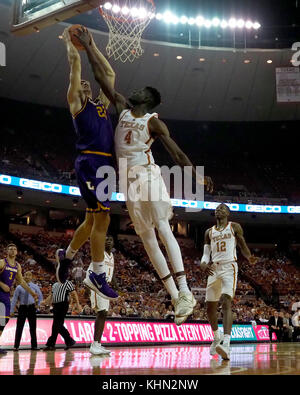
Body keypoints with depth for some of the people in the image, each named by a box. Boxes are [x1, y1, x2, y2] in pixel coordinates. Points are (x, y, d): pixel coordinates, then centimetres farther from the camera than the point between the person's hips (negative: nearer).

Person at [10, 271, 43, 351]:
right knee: (19, 327, -2)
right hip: (22, 308, -1)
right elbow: (14, 299, 2)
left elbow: (40, 297, 17)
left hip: (32, 308, 1)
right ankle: (16, 346, 3)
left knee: (33, 327, 4)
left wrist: (38, 305, 4)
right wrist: (12, 311, -2)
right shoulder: (19, 287, 2)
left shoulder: (35, 287, 5)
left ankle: (34, 346, 11)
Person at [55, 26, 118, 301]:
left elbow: (110, 74, 34)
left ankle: (66, 256, 35)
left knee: (93, 219, 15)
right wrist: (69, 41, 21)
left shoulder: (101, 104, 26)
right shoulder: (75, 102, 7)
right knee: (103, 218, -13)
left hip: (105, 164, 8)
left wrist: (93, 47, 38)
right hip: (90, 163, -8)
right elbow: (75, 62, 5)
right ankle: (97, 275, -5)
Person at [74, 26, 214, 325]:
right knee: (147, 238, 3)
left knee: (163, 230, -16)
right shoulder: (122, 108, 14)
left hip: (148, 175, -6)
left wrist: (197, 177, -16)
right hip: (128, 180, 6)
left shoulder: (153, 121, -1)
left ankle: (185, 292, -19)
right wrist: (88, 47, 17)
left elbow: (175, 152, -6)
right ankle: (176, 298, 6)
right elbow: (102, 77, 17)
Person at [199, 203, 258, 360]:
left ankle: (226, 345, -37)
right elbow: (206, 254, 13)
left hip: (229, 267, -5)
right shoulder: (209, 232, 18)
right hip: (214, 269, 5)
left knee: (226, 301, -24)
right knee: (210, 307, 9)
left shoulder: (235, 227, 9)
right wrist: (203, 264, -10)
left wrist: (249, 257, -15)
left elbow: (243, 245, 8)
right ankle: (217, 337, 35)